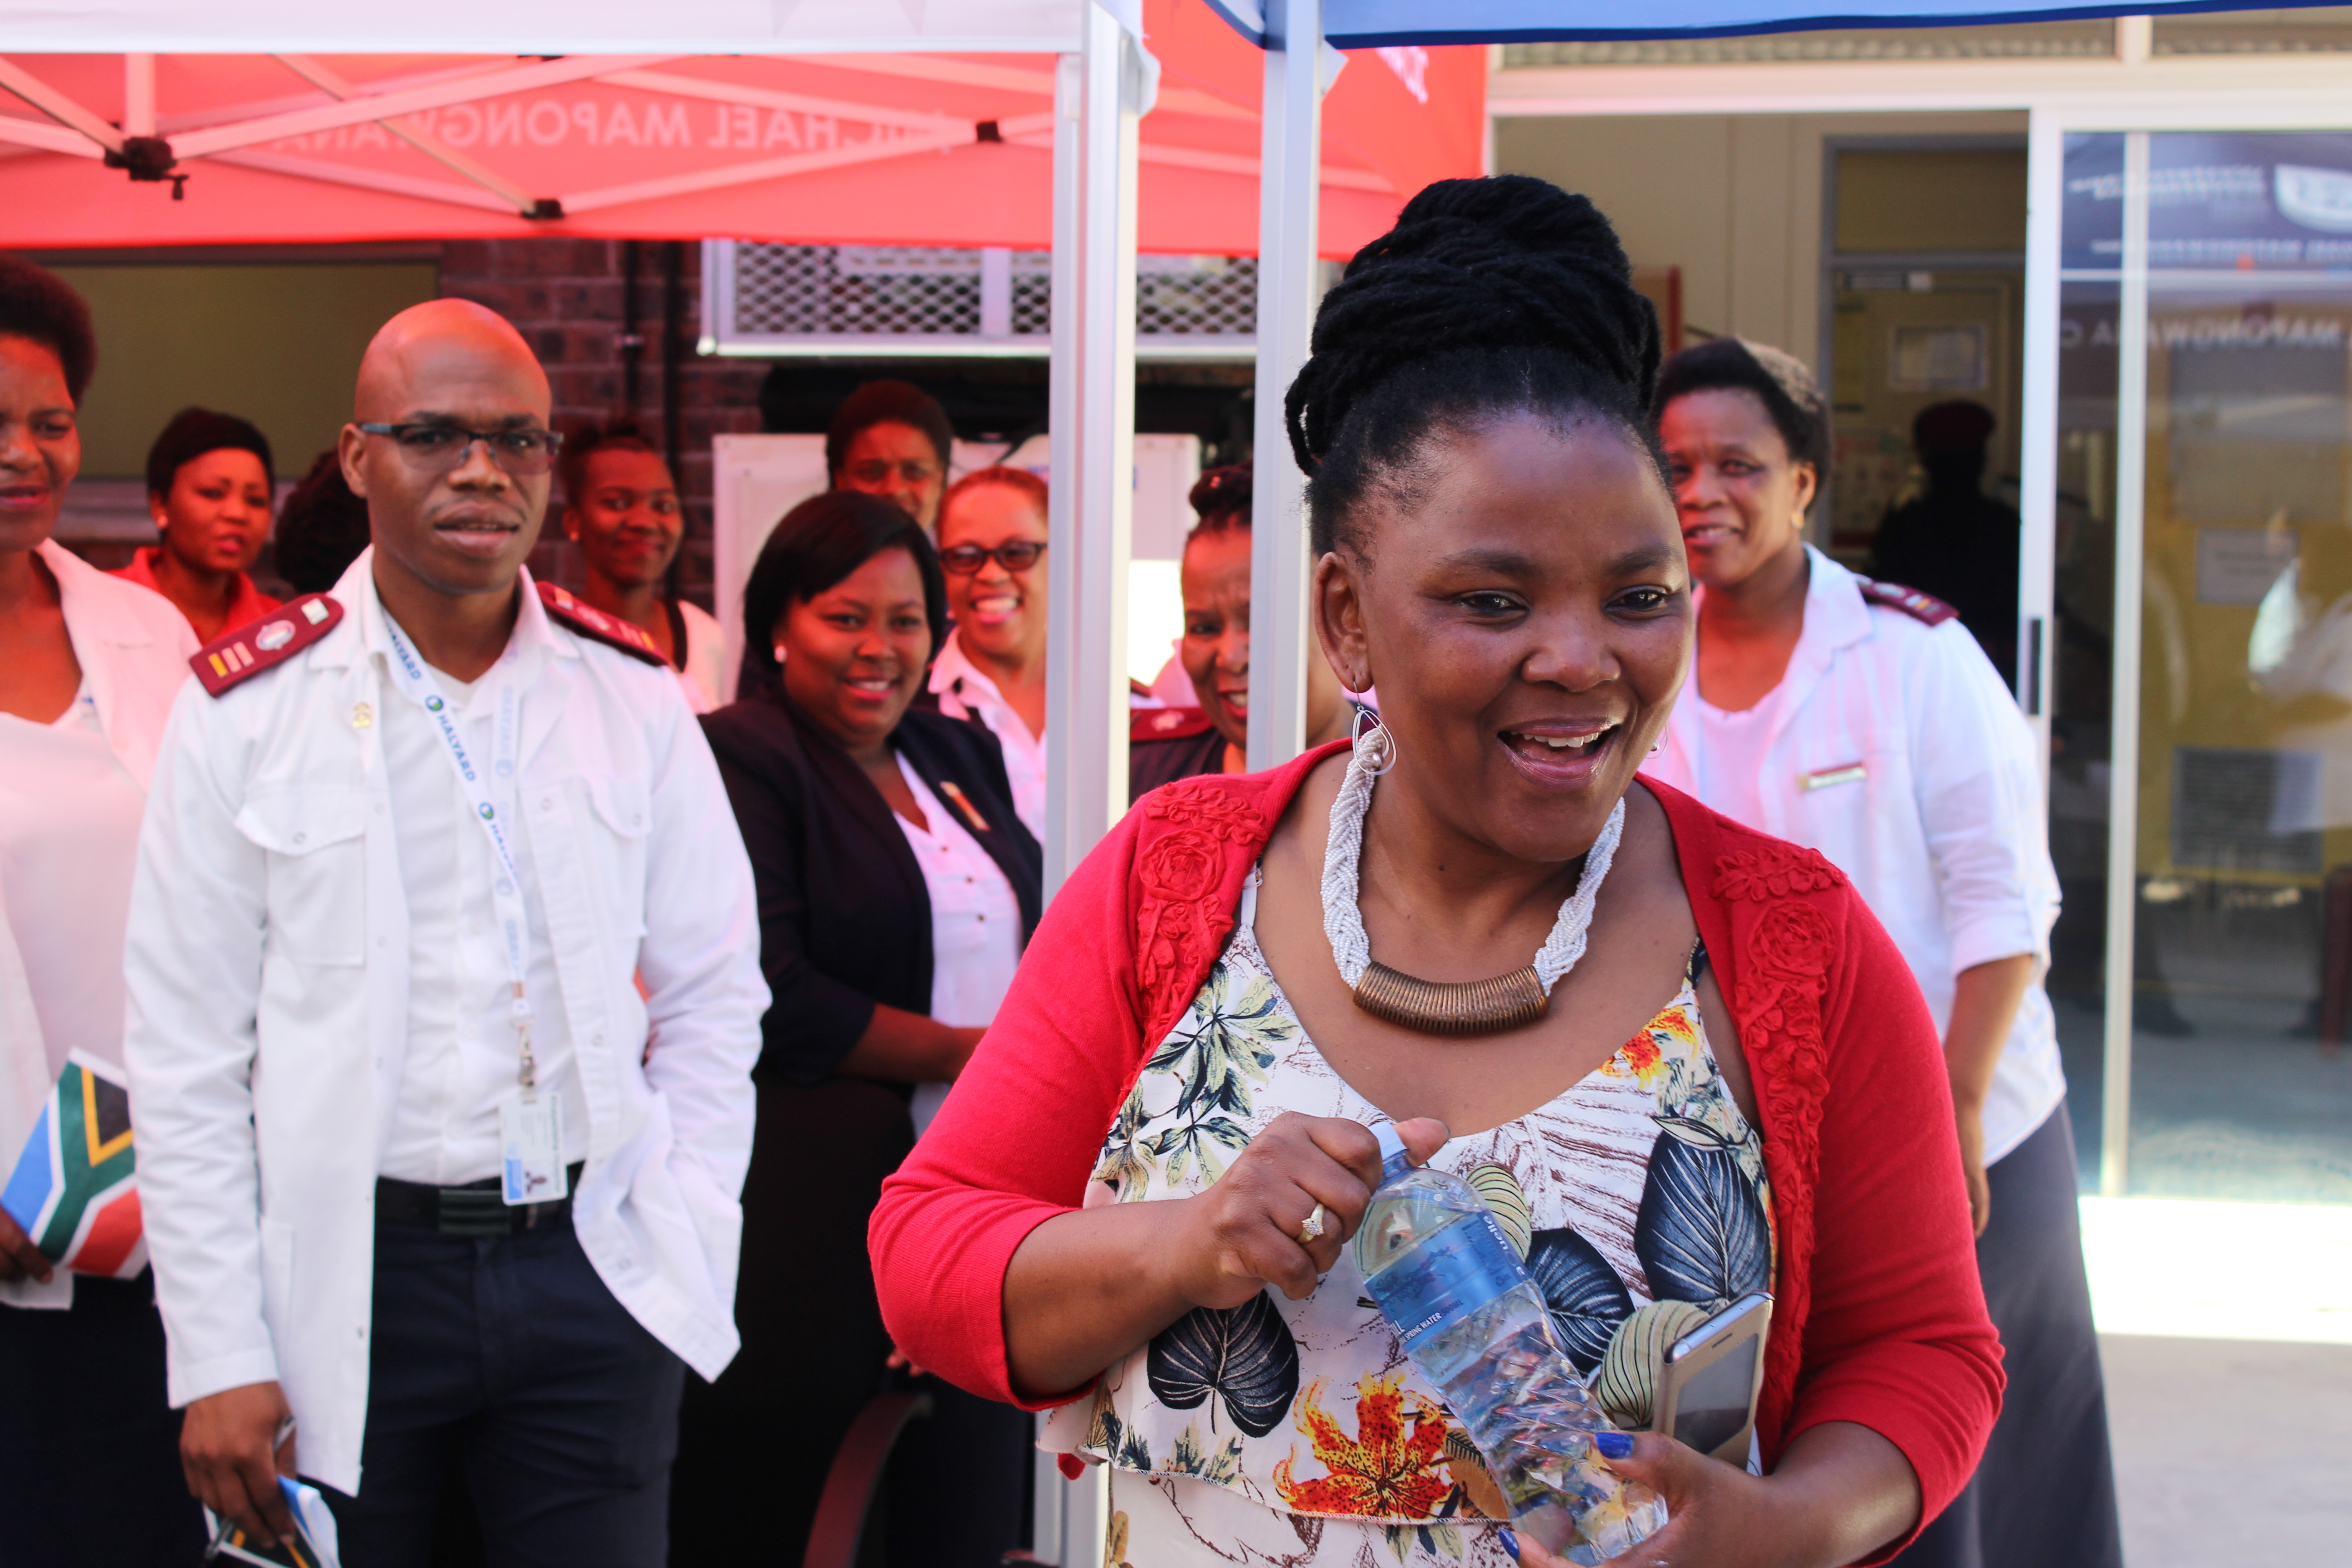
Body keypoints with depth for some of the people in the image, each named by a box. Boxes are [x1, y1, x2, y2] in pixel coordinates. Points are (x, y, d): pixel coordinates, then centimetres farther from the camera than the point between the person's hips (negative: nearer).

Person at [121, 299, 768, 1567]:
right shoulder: (248, 709, -2)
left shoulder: (633, 697, 5)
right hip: (348, 1279, -2)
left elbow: (713, 998, 11)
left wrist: (691, 1247, 1)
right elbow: (185, 1066, -2)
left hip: (593, 1273, 2)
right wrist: (218, 1359, -5)